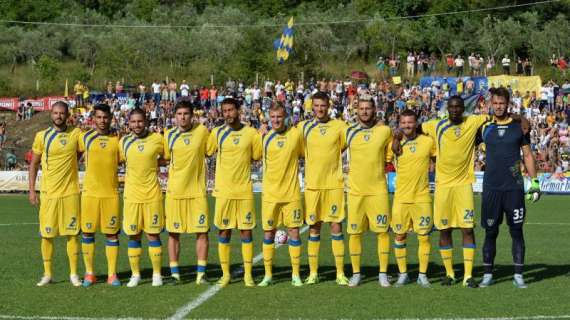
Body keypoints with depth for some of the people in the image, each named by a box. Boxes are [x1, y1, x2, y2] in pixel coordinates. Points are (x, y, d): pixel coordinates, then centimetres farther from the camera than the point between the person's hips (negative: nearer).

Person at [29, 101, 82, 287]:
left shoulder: (76, 134, 2)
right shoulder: (42, 136, 1)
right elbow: (34, 164, 6)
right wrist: (31, 190, 2)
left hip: (70, 192, 0)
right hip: (48, 193, 0)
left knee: (72, 233, 2)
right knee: (47, 234, 3)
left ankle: (73, 274, 10)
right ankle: (47, 274, 13)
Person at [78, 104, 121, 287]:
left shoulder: (117, 139, 4)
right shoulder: (85, 138, 3)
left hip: (111, 193, 0)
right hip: (90, 192, 0)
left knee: (112, 233, 3)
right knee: (87, 232, 2)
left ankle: (112, 274, 9)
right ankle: (89, 273, 12)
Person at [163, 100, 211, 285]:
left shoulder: (202, 131, -1)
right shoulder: (168, 135, 3)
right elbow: (164, 157, 13)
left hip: (197, 191, -1)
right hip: (174, 191, 1)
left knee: (202, 232, -1)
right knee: (173, 233, 4)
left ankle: (201, 274, 8)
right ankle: (174, 274, 13)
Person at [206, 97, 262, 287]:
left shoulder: (251, 133, 3)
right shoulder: (217, 133, 3)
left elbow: (257, 156, 10)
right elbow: (206, 151, 6)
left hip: (244, 191, 0)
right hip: (223, 191, 0)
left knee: (246, 230, 1)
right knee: (224, 231, 3)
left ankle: (248, 274, 8)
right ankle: (225, 274, 12)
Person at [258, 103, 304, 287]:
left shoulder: (296, 134, -1)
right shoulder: (265, 137, 0)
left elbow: (303, 153, 13)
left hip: (292, 192, -1)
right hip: (270, 193, 1)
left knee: (294, 231, 1)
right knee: (268, 233, 4)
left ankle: (296, 275, 10)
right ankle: (268, 275, 13)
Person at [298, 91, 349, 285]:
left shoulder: (339, 126, 1)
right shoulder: (303, 127, 5)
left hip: (334, 184, -1)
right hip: (312, 185, 1)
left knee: (336, 226, 0)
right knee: (314, 228, 6)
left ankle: (340, 273, 5)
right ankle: (313, 273, 13)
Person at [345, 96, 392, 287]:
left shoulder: (385, 131, 3)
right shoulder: (348, 132, 4)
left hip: (378, 190, -1)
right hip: (355, 190, 1)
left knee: (382, 231, -1)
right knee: (354, 232, 3)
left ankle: (383, 274, 7)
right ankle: (356, 273, 13)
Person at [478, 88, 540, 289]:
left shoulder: (519, 126, 5)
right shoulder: (484, 127, 5)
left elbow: (527, 155, 10)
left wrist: (534, 181, 5)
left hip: (514, 187, 0)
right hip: (491, 187, 0)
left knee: (517, 231, 1)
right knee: (490, 232, 4)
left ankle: (518, 275, 8)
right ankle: (488, 274, 12)